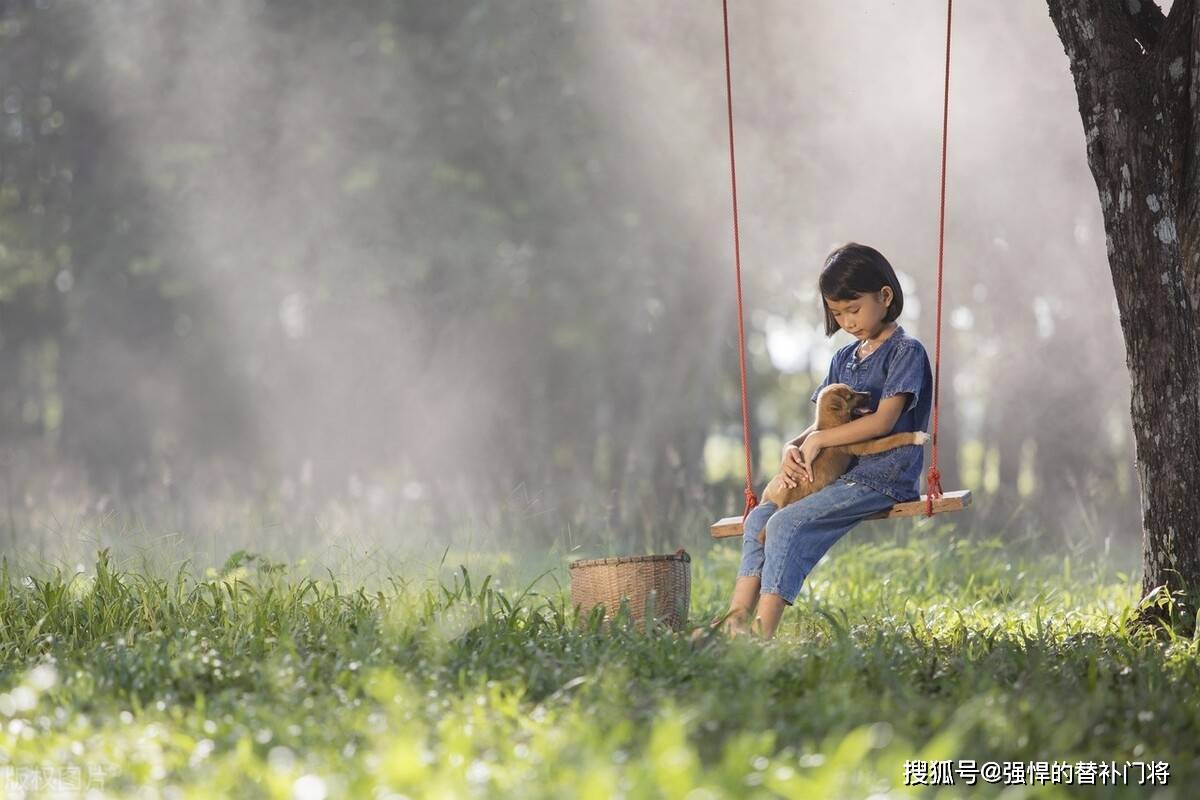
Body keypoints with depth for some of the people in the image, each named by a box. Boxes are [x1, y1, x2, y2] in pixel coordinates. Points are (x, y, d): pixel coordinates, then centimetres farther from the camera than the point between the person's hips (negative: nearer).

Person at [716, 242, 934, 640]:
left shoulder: (906, 352, -6)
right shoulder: (844, 359, 19)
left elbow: (883, 420, -16)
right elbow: (822, 425, 15)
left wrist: (818, 440, -13)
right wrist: (793, 447, -8)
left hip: (883, 477, -9)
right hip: (842, 474, 9)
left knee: (787, 524, -24)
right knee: (759, 517, -4)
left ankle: (762, 634, -29)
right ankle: (738, 615, -15)